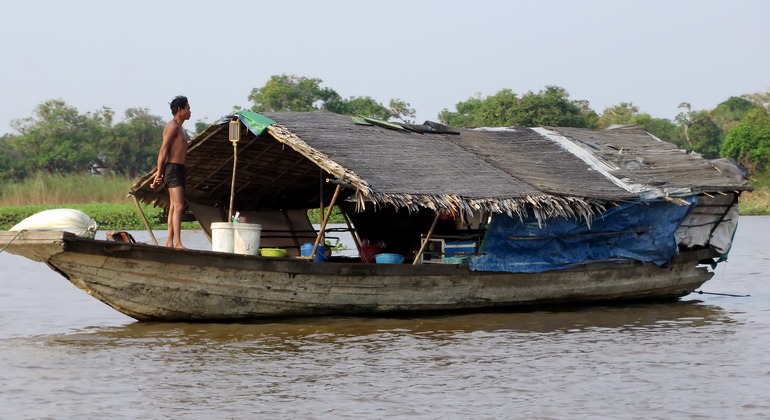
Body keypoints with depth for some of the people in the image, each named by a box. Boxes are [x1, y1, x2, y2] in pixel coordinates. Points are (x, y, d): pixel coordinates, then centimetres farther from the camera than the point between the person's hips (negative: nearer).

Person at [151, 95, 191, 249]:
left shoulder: (178, 128, 23)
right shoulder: (173, 126, -9)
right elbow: (163, 151, -15)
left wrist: (160, 175, 19)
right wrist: (159, 174, -19)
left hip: (179, 170, 10)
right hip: (173, 169, -10)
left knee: (174, 207, 8)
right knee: (178, 206, -18)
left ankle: (169, 242, 9)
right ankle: (177, 243, -25)